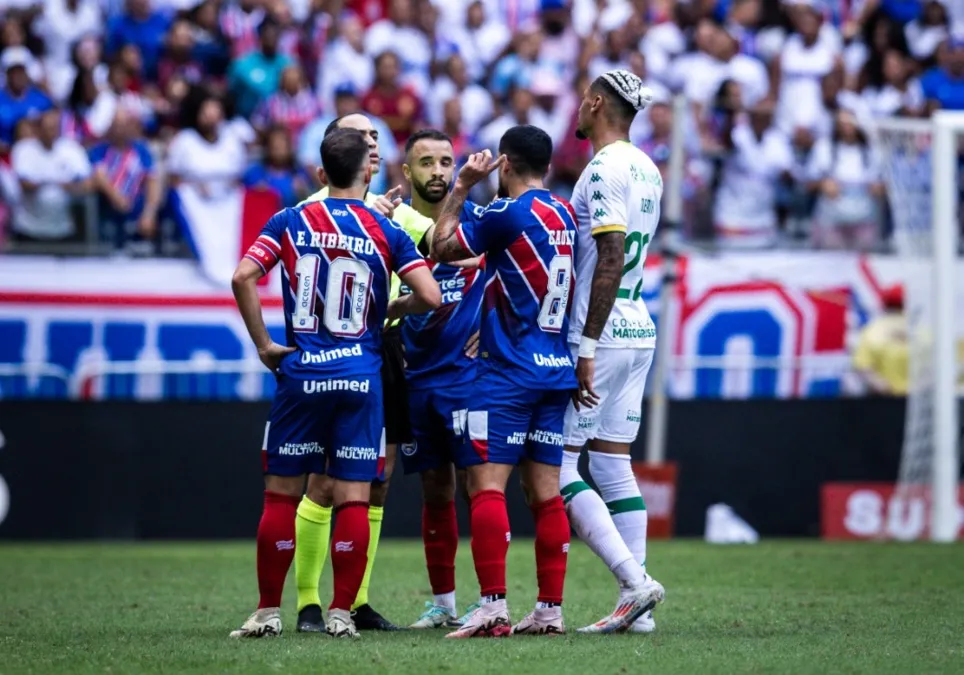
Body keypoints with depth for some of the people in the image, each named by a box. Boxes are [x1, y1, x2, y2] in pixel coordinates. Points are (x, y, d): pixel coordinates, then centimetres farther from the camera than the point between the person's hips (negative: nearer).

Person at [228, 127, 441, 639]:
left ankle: (268, 611, 8)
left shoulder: (290, 222, 3)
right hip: (361, 377, 0)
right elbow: (430, 297, -6)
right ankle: (341, 612, 0)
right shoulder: (384, 232, 2)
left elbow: (243, 276, -9)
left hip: (301, 374, 0)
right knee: (353, 499, 2)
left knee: (281, 494, 7)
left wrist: (263, 345, -1)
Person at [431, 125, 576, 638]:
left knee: (486, 483, -10)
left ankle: (493, 605, -19)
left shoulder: (509, 213, -11)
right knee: (545, 491, 7)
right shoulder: (564, 215, 12)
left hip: (509, 372, -8)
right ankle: (550, 609, 6)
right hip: (556, 370, 8)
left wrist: (462, 187, 7)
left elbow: (441, 248, -3)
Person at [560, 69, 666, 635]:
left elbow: (611, 261, -21)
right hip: (639, 330, 9)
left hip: (602, 334, -9)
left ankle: (635, 581, -14)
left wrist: (586, 347, -22)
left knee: (557, 465, -5)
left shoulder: (605, 169, -14)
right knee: (614, 464, 9)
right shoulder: (647, 170, 14)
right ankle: (636, 606, 6)